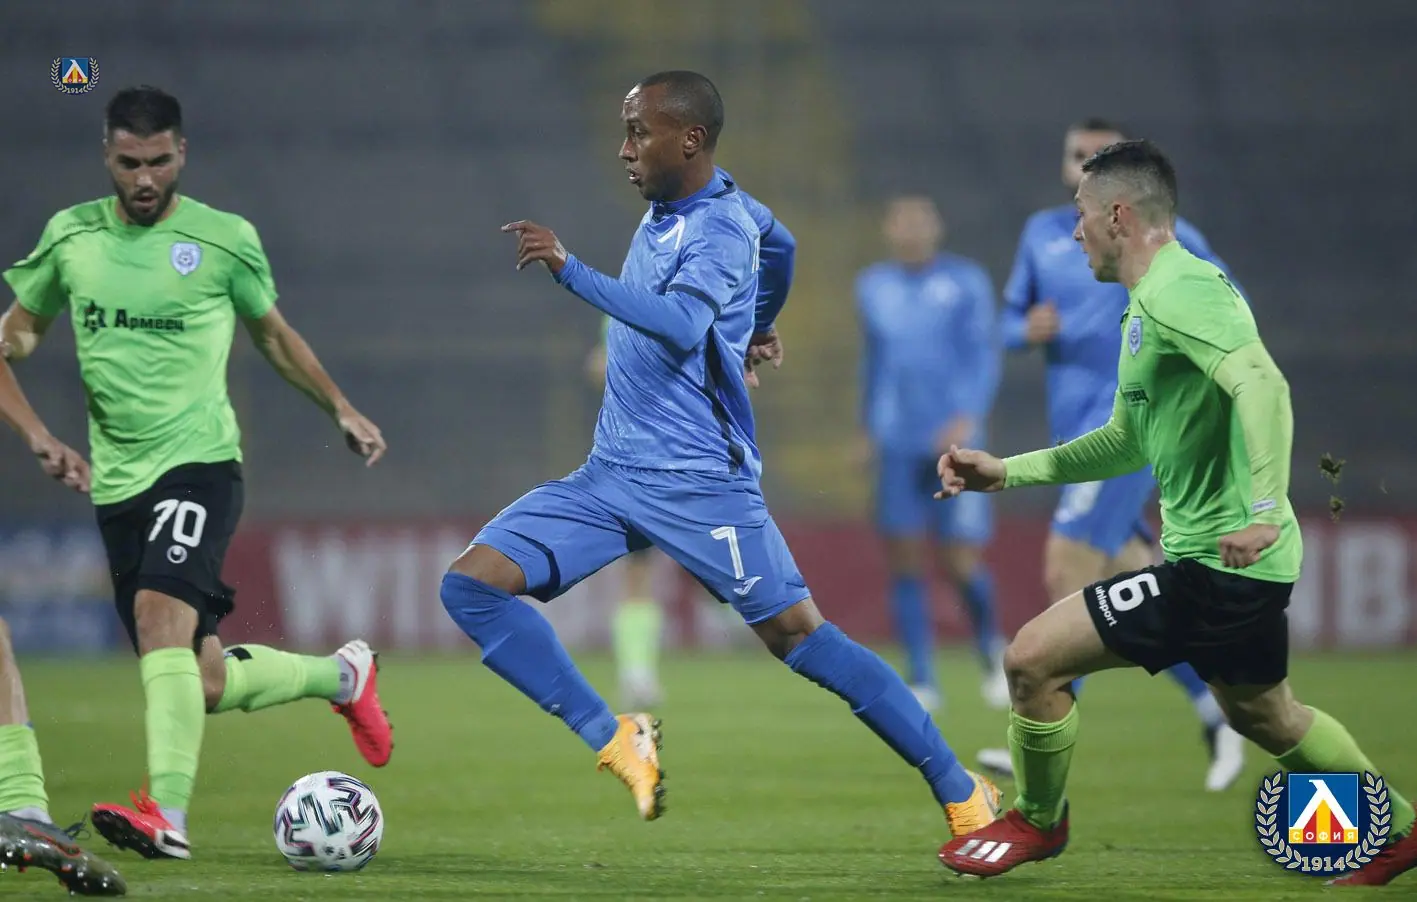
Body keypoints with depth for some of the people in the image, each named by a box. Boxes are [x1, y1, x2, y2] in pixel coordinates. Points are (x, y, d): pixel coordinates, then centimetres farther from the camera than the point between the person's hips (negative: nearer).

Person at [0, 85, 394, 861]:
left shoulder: (225, 239, 1)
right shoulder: (71, 237, 8)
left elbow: (272, 334, 17)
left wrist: (340, 408, 17)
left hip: (200, 462, -4)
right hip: (118, 479, 4)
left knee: (160, 611, -30)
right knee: (204, 686, 6)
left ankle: (167, 813, -38)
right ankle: (340, 674, 35)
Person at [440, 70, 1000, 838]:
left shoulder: (719, 227, -14)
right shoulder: (661, 213, 11)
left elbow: (681, 325, -34)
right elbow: (774, 241, 31)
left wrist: (567, 270, -37)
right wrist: (758, 327, 42)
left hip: (698, 482, -8)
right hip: (610, 476, 8)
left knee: (798, 636, -7)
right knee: (471, 584, -7)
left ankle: (961, 793, 4)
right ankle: (615, 741, -8)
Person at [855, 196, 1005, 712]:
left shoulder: (966, 281, 1)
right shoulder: (873, 287, 12)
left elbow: (984, 357, -2)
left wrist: (968, 418, -16)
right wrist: (869, 428, 24)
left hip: (953, 440, -3)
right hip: (898, 446, 3)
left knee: (961, 564, -6)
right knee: (904, 564, -4)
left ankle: (990, 648, 22)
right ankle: (922, 680, 4)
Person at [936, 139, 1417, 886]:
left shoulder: (1178, 289, -16)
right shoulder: (1147, 304, 16)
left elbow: (1262, 383, -31)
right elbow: (1129, 441, 25)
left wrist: (1264, 509, -37)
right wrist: (1007, 472, 20)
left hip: (1217, 563, -11)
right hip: (1246, 570, 11)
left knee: (1033, 658, -6)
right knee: (1262, 713, 29)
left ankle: (1036, 822, 17)